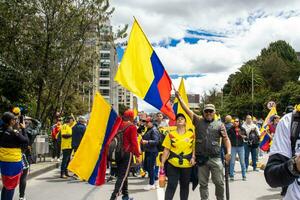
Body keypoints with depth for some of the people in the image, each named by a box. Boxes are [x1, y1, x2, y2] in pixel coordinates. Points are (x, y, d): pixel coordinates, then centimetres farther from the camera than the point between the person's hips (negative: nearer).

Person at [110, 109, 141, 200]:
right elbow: (134, 142, -15)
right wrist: (137, 155, -9)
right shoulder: (132, 127, -10)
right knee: (123, 176, -5)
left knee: (122, 174, 16)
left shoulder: (119, 125, 8)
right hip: (127, 153, -7)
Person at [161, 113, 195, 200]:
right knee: (171, 186, -3)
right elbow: (166, 150, 0)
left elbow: (194, 148, 9)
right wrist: (162, 162, -4)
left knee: (185, 186, 14)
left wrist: (193, 157, -7)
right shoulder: (171, 134, 0)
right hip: (173, 164, -2)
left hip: (187, 165, 2)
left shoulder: (191, 134, 3)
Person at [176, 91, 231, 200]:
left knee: (219, 182, 5)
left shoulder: (219, 124, 4)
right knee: (203, 183, 11)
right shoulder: (198, 121, 7)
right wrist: (179, 97, 0)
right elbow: (187, 110, 5)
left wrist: (228, 152, -15)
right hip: (201, 158, 1)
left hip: (215, 158, -1)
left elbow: (226, 139, 0)